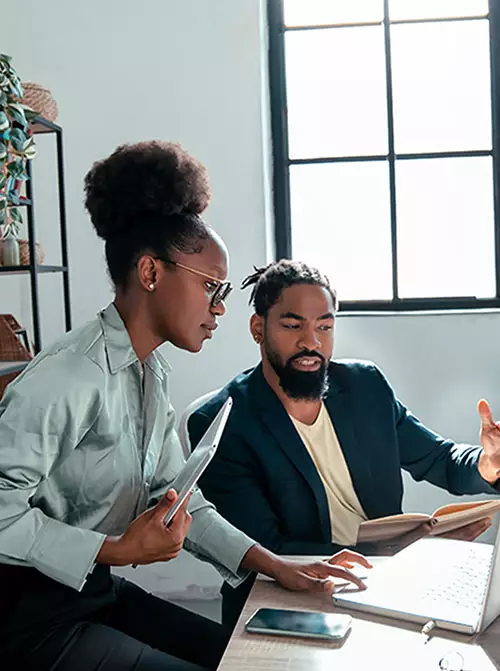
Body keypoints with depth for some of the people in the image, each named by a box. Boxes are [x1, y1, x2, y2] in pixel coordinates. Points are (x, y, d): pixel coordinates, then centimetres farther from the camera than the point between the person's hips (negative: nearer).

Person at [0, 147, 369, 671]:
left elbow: (174, 498, 9)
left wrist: (276, 566, 4)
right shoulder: (68, 377, -24)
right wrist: (118, 550, -22)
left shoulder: (153, 373, 6)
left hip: (98, 594, 9)